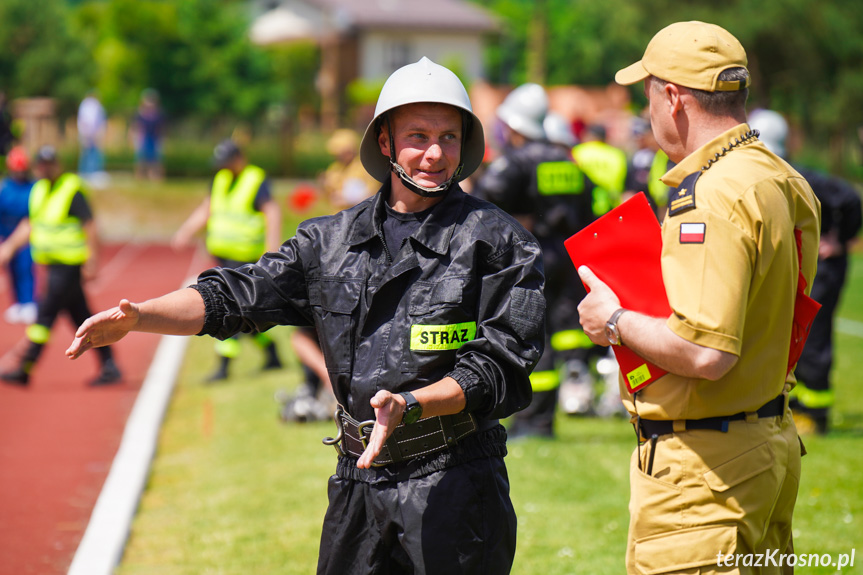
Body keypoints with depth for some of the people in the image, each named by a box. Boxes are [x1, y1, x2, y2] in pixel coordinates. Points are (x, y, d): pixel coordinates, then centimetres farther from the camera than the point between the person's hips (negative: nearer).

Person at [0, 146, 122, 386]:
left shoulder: (73, 189, -14)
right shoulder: (39, 189, 11)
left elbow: (90, 225, -15)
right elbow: (31, 223, 21)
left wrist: (92, 261, -18)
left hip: (69, 265, -9)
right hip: (53, 265, 9)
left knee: (45, 314, -6)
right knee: (82, 319, 9)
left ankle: (25, 369, -2)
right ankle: (110, 366, 13)